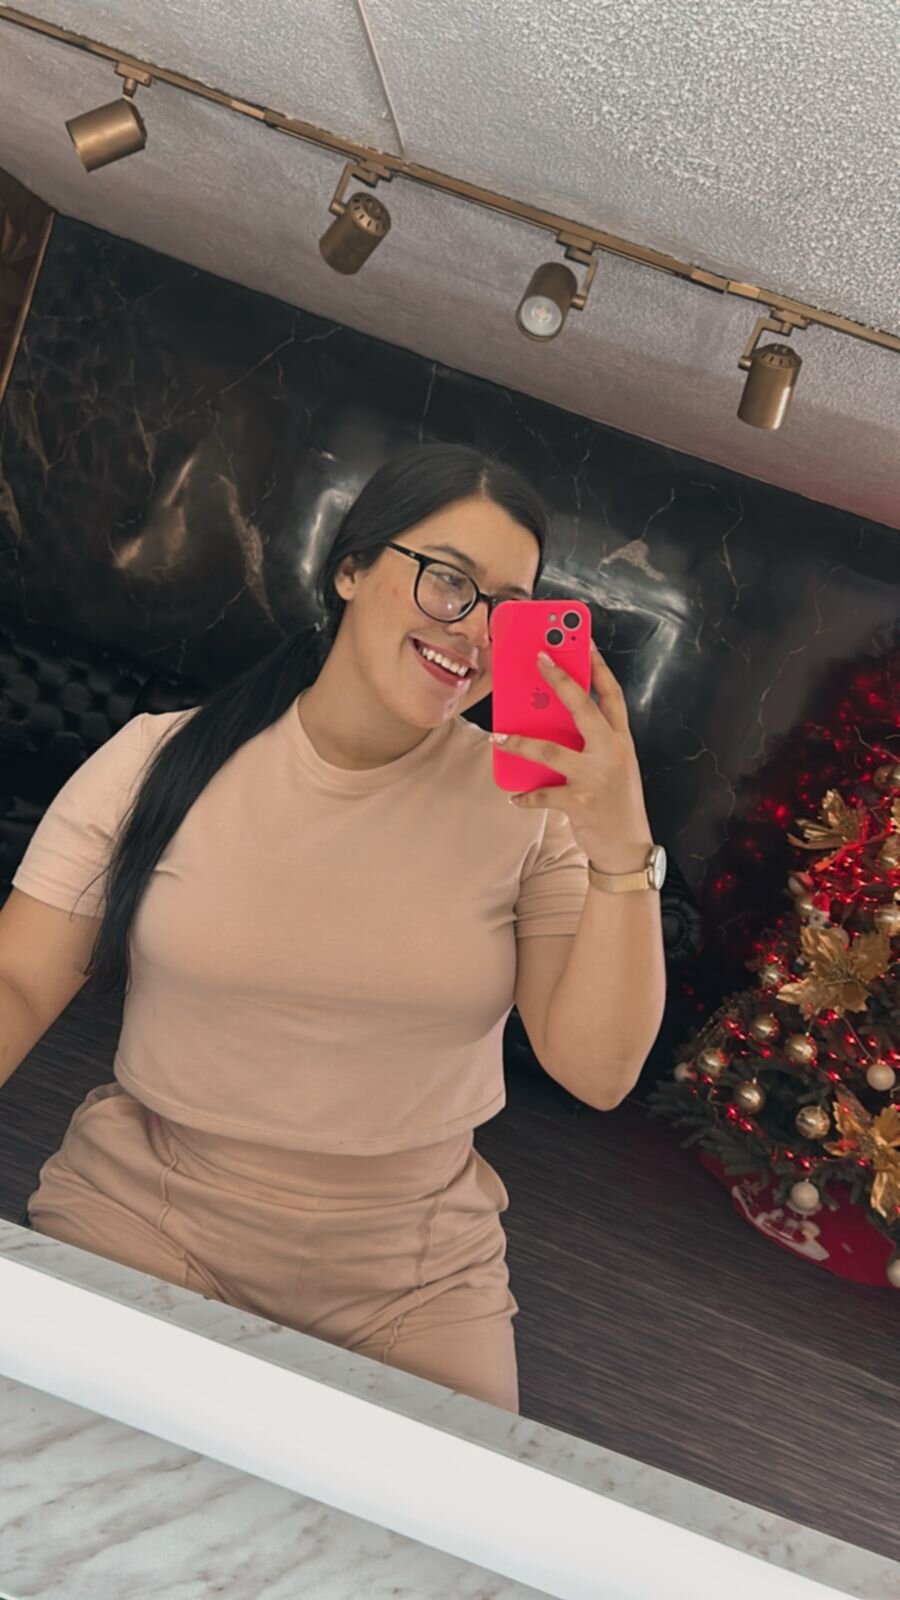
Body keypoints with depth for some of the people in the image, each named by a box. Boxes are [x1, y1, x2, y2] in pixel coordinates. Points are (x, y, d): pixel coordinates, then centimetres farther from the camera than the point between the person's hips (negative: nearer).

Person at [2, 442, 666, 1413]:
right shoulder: (158, 761, -7)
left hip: (410, 1272, 1)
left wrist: (622, 849, -25)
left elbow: (599, 1073, -12)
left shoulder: (526, 804, -8)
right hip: (139, 1209, 0)